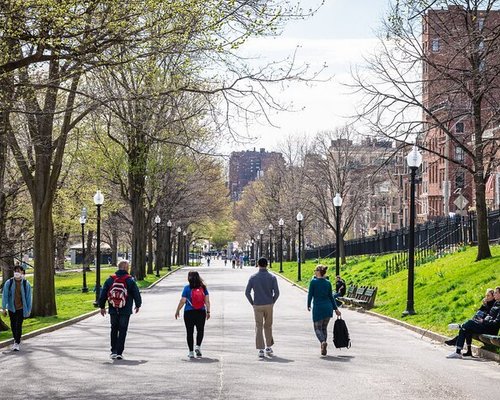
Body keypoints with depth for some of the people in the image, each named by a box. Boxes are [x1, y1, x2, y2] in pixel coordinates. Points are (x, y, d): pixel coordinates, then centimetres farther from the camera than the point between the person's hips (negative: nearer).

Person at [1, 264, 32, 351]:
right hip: (12, 308, 2)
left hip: (21, 308, -2)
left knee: (19, 325, -9)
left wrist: (29, 310, 2)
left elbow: (28, 297, 1)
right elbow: (5, 296, 0)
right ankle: (16, 340, 31)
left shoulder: (26, 284, -5)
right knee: (13, 325, 11)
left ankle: (17, 343, -5)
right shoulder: (8, 283, -4)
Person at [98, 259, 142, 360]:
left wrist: (102, 306, 15)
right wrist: (138, 305, 17)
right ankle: (119, 352, -1)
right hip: (125, 311, -3)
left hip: (113, 311, 3)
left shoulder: (110, 279, 3)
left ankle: (113, 351, 13)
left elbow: (103, 294, 5)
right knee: (122, 331, 3)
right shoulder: (130, 280, -6)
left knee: (114, 330, 16)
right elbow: (136, 294, 1)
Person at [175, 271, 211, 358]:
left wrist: (177, 311, 3)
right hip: (201, 312, 2)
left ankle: (191, 352, 8)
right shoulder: (203, 287, 1)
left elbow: (182, 301, -7)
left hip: (189, 312, -2)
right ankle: (198, 346, 0)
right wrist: (208, 311, 6)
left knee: (189, 332, 7)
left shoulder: (187, 288, -7)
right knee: (200, 330, 18)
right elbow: (207, 301, -1)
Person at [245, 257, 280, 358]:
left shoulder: (253, 277, -2)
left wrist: (252, 303, 6)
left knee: (259, 327, 4)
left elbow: (247, 292, -5)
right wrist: (272, 302, 6)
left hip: (257, 306, 0)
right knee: (268, 326, 17)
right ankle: (268, 347, 19)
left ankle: (261, 350, -2)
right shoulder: (272, 277, -3)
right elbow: (276, 292, -8)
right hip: (269, 305, 0)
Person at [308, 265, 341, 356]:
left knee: (318, 328, 4)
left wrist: (308, 305, 11)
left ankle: (323, 342, -24)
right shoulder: (328, 283, 5)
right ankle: (323, 349, 10)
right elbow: (331, 297, 7)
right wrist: (336, 309, 12)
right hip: (328, 307, 4)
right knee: (324, 328, 14)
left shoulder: (313, 281, -7)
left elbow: (310, 295, -4)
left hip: (317, 308, -4)